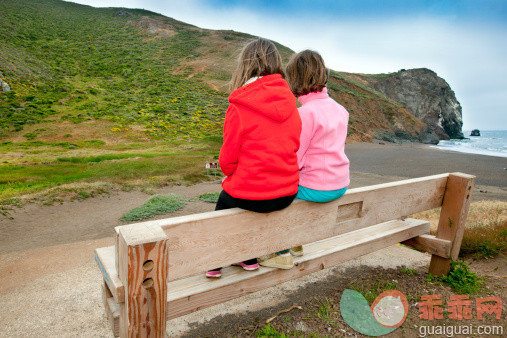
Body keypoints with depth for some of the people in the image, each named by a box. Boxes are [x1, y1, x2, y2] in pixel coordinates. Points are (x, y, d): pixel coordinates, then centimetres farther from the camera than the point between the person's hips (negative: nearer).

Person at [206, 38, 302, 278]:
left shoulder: (239, 106, -15)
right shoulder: (290, 102, 0)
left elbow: (227, 159, -8)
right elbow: (294, 146, 9)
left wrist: (232, 175, 13)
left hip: (252, 195, -5)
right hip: (287, 194, 5)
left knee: (225, 199, 27)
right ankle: (249, 258, 40)